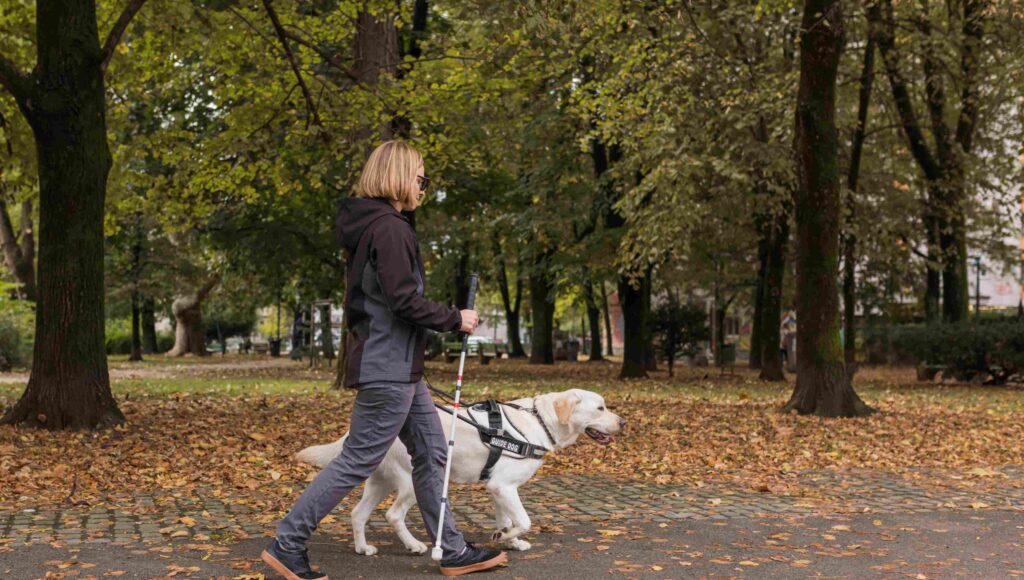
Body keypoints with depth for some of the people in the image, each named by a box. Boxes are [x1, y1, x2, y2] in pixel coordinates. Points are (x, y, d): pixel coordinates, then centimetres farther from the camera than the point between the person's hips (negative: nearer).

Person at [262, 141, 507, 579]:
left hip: (399, 368, 11)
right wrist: (455, 319, -10)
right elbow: (404, 301, -22)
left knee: (431, 452, 14)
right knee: (358, 461, -3)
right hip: (388, 369, -11)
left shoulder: (366, 225, 15)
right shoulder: (388, 227, -16)